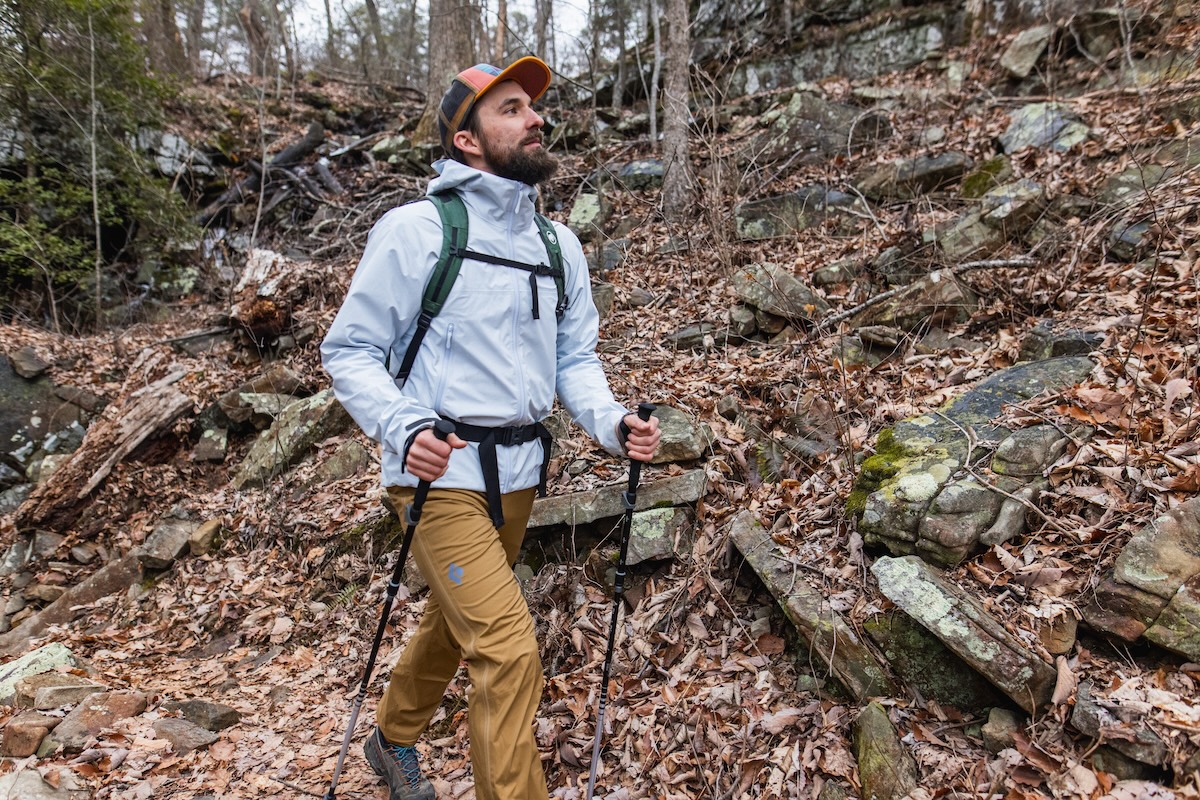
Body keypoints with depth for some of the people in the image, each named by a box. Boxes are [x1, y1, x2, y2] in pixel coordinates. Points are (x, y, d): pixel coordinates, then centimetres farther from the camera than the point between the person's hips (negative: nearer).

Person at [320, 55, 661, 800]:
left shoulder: (559, 245, 7)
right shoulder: (416, 229, -10)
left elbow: (576, 357, 9)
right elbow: (350, 351, -7)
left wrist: (612, 422, -10)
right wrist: (404, 429, -24)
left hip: (521, 472, 7)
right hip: (444, 472, -6)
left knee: (457, 621, 23)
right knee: (509, 650, -13)